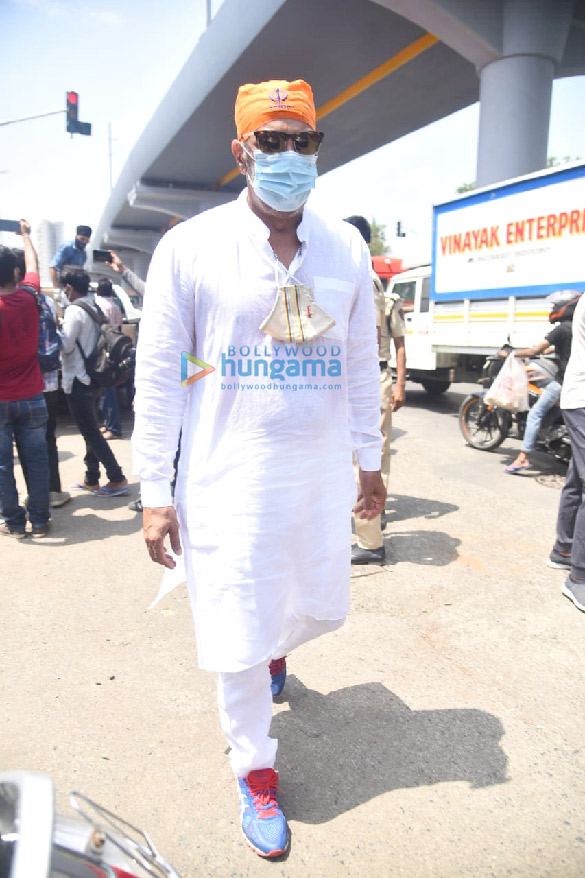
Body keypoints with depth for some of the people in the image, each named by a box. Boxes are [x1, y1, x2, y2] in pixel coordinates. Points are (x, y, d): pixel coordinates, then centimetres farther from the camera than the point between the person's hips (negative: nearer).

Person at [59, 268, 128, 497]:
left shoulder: (74, 311, -16)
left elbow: (65, 346, -18)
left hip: (77, 380, -9)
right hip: (92, 376, 9)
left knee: (90, 432, -3)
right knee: (91, 430, 14)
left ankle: (117, 479, -3)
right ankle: (91, 479, 22)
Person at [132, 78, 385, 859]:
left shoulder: (348, 248, 6)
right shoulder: (191, 247, -6)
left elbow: (361, 362, 11)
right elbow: (158, 376, -6)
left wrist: (370, 460, 13)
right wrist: (155, 492, -7)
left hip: (322, 473, 4)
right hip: (230, 477, -4)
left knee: (319, 607, 19)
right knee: (238, 637, 6)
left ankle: (275, 651, 58)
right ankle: (256, 771, 34)